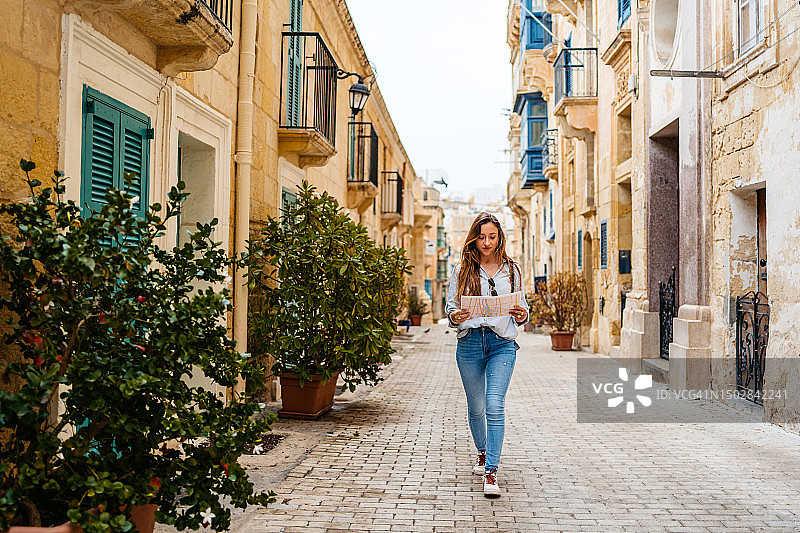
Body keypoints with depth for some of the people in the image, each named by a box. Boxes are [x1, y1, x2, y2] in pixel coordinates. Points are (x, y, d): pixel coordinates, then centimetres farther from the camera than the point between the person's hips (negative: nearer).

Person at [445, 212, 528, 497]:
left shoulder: (511, 270, 9)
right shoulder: (462, 271, 7)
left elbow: (521, 307, 13)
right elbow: (450, 305, 7)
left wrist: (522, 315, -10)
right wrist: (455, 317, -16)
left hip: (502, 344, -1)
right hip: (470, 343, 1)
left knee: (494, 406, -15)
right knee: (476, 407, 13)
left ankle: (491, 473, -12)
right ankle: (483, 453, 40)